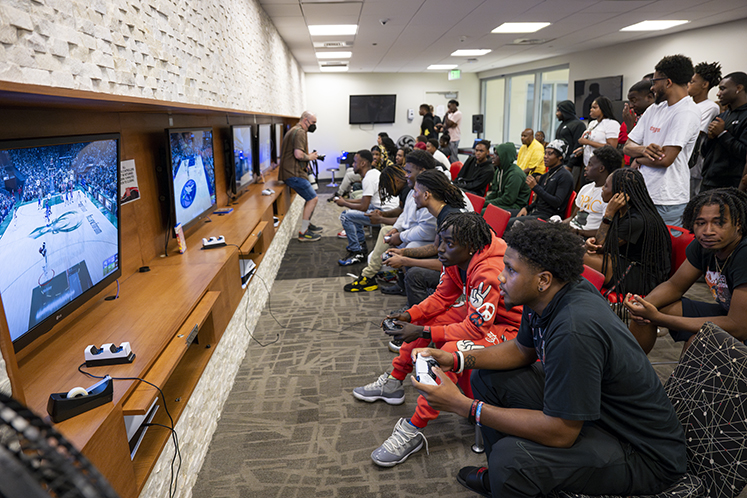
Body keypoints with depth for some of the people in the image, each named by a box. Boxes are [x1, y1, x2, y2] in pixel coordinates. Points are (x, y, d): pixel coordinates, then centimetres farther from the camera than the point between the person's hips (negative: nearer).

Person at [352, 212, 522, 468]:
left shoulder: (489, 273, -33)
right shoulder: (457, 260, -7)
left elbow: (475, 329, -31)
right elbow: (441, 297, 4)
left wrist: (422, 332, -30)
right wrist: (409, 315, -12)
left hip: (509, 327, -9)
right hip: (478, 315, 9)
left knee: (451, 351, -31)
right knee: (422, 319, 5)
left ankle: (413, 430, -19)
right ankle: (393, 382, 20)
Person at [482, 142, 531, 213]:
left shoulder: (515, 174, -18)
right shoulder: (499, 171, 12)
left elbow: (508, 199, -20)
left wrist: (486, 203, -17)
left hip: (515, 207, -9)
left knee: (482, 212, -28)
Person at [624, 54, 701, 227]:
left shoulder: (686, 113, -12)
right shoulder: (654, 109, 14)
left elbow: (665, 160, -20)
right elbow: (628, 147, 11)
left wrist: (638, 159, -1)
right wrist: (644, 150, -11)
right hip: (642, 194, 8)